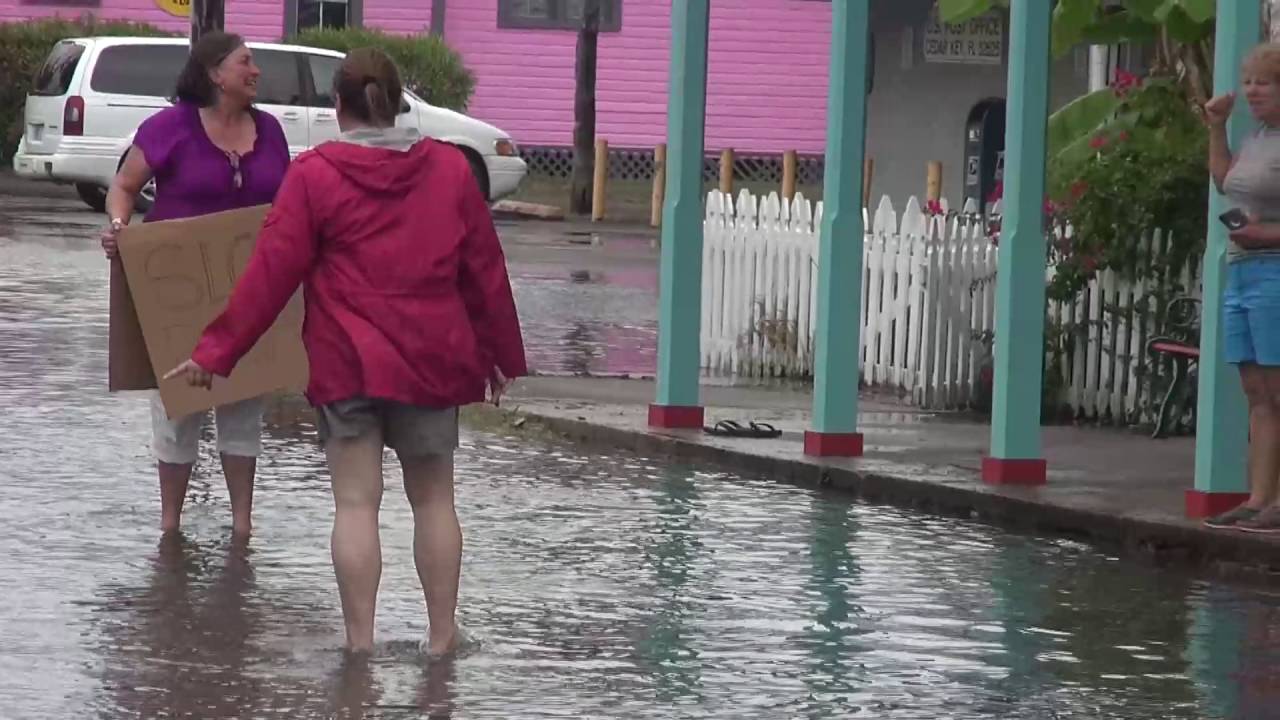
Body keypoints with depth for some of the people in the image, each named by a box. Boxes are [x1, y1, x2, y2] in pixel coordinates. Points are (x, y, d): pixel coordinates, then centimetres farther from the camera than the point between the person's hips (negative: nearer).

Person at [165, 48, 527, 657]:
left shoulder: (314, 174, -6)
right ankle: (442, 635, 15)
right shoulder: (450, 169, 3)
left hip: (347, 363, -2)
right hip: (432, 362, 2)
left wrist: (217, 352, 0)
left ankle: (360, 642, -1)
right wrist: (503, 354, 18)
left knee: (356, 502, 0)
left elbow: (270, 274, -6)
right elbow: (485, 270, 8)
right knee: (433, 498, 13)